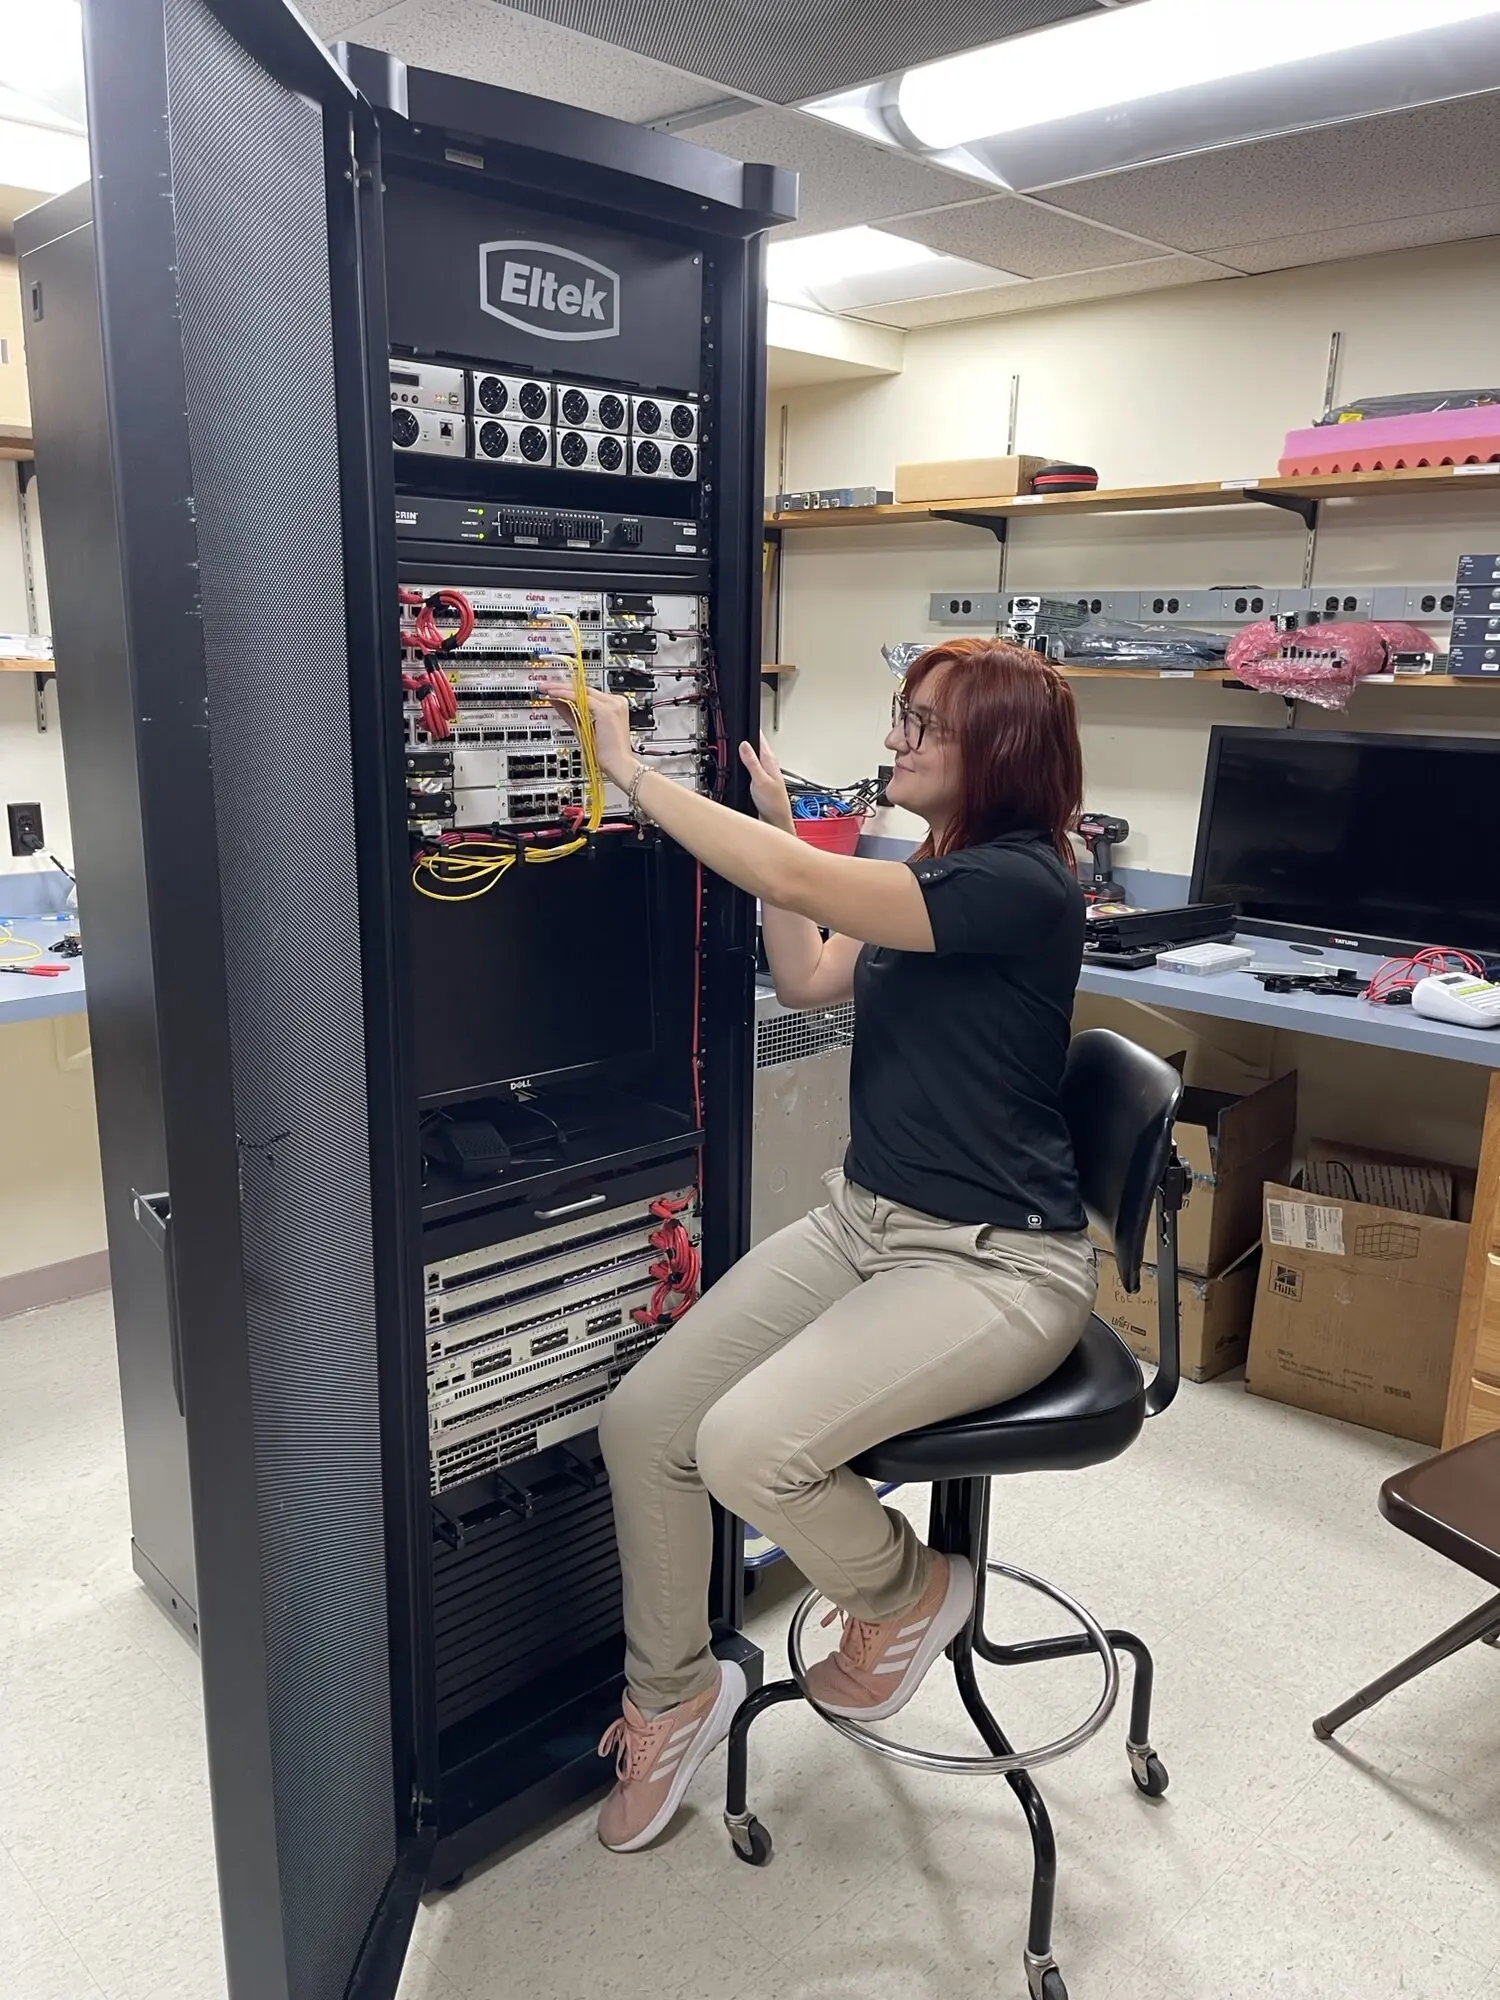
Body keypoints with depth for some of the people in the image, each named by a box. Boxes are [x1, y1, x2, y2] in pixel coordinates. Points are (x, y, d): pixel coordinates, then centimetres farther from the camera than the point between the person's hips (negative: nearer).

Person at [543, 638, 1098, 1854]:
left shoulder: (1022, 885, -18)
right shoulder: (939, 873, 12)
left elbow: (794, 883, -25)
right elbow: (807, 980, 17)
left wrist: (630, 769, -16)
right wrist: (778, 820, 12)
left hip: (996, 1264, -8)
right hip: (864, 1220, 9)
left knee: (747, 1448, -26)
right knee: (642, 1420, -4)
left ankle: (908, 1592, 8)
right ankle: (671, 1692, 20)